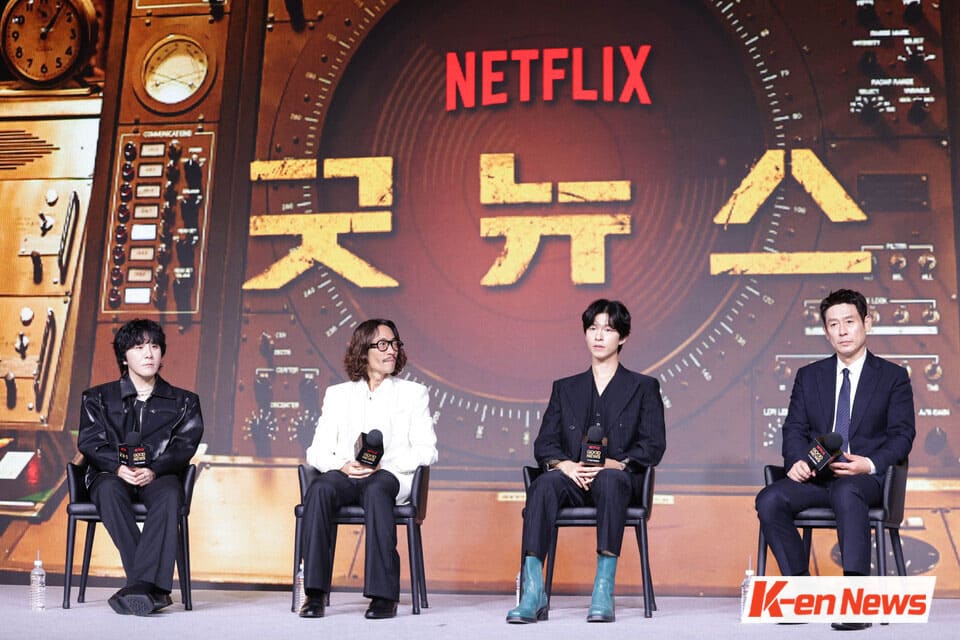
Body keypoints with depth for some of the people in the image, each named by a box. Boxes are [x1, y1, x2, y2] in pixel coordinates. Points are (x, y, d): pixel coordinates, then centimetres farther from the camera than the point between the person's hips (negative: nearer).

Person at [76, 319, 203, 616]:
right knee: (110, 491, -36)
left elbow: (184, 446, 2)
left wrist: (154, 471, -18)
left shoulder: (183, 402, 17)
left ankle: (140, 585, -45)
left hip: (158, 477, 0)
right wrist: (119, 467, -18)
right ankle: (155, 590, -41)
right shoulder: (97, 398, 18)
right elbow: (90, 442, 3)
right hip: (111, 475, 0)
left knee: (169, 493, -36)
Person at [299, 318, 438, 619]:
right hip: (344, 474, 2)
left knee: (375, 491, -37)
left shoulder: (413, 393, 17)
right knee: (319, 490, -33)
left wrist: (382, 464, -11)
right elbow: (317, 450, 12)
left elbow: (426, 450, 5)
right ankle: (315, 592, -31)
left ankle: (384, 594, -36)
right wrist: (344, 466, -11)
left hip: (390, 475, -2)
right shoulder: (337, 394, 21)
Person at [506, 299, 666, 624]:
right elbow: (544, 443, 11)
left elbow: (654, 445, 2)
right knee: (545, 483, -33)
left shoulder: (644, 387, 16)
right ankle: (533, 595, -40)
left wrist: (616, 464, -17)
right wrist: (563, 464, -13)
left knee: (610, 480, -38)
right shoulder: (565, 388, 23)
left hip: (618, 478, -2)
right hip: (573, 479, 2)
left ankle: (604, 592, -42)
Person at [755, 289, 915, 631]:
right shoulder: (809, 376, 17)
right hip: (815, 475, 3)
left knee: (846, 493, -39)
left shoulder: (893, 377, 10)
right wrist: (797, 460, -13)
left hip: (865, 478, -3)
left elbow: (902, 435, 2)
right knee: (769, 499, -27)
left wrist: (871, 464, -18)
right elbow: (794, 428, 10)